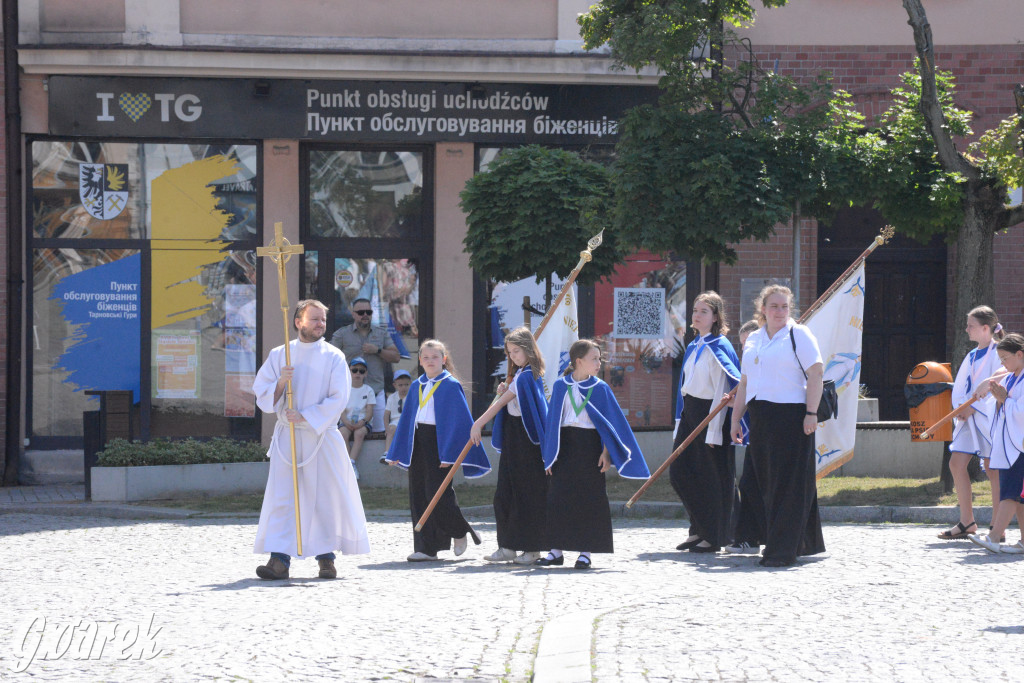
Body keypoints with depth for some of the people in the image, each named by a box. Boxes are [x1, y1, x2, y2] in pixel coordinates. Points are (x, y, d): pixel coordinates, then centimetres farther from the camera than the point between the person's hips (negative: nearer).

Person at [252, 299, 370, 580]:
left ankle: (326, 558, 11)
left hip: (322, 437, -1)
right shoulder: (279, 355, 8)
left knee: (327, 497, 0)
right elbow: (262, 395, 6)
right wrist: (280, 383, -14)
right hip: (287, 437, 1)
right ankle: (279, 560, -12)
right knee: (281, 497, -8)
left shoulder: (334, 357, 2)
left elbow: (338, 399, -6)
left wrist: (305, 417, -15)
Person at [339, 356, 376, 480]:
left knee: (359, 433, -34)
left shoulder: (368, 390, 9)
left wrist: (362, 422, -19)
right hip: (347, 421, 1)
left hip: (362, 422, -1)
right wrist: (347, 422, -18)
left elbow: (370, 412, 1)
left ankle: (352, 461, -39)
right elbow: (342, 411, 2)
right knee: (343, 433, -32)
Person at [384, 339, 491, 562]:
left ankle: (459, 532, 14)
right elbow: (407, 418, 19)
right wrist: (397, 451, 16)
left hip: (438, 442, -6)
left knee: (437, 492, -10)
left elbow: (459, 420, -9)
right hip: (418, 441, 6)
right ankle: (426, 548, 5)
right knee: (418, 494, 1)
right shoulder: (417, 386, 14)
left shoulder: (450, 386, -5)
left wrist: (449, 454, -16)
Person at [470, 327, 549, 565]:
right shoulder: (520, 374, 15)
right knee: (506, 491, 7)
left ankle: (532, 548, -1)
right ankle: (508, 547, 9)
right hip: (513, 438, 10)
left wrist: (479, 423, -19)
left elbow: (501, 403, -18)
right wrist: (503, 392, -1)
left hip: (526, 438, -10)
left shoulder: (527, 376, -14)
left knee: (528, 492, -5)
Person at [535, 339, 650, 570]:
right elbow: (552, 421, 6)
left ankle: (586, 552, 3)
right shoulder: (560, 386, 4)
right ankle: (556, 551, 8)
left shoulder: (600, 389, 3)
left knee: (590, 500, -2)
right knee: (558, 499, 0)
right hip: (565, 446, 1)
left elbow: (610, 421, 4)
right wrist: (549, 455, 2)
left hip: (590, 447, -1)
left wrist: (606, 452, -6)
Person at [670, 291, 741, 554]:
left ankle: (713, 537, 8)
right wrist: (679, 424, 13)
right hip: (690, 413, 8)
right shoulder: (693, 347, 14)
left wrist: (713, 431, -18)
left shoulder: (719, 348, -11)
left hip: (710, 413, -8)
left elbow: (722, 391, -14)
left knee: (710, 477, -1)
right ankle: (699, 530, 17)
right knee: (679, 472, 5)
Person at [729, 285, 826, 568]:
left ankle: (782, 550, -10)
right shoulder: (753, 340, 17)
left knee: (789, 483, -8)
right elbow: (744, 382, 21)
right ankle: (807, 542, 18)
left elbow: (815, 374, -10)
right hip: (760, 417, 7)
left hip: (791, 416, -7)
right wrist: (736, 418, 16)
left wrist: (811, 413, -18)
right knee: (768, 483, 7)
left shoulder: (799, 335, -2)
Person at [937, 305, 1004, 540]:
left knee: (992, 469, -4)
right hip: (967, 416, 8)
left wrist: (974, 407, -17)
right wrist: (961, 406, -2)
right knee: (956, 463, 2)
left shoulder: (997, 354, -8)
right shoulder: (972, 356, 16)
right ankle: (967, 522, 8)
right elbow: (960, 385, 16)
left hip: (988, 417, -8)